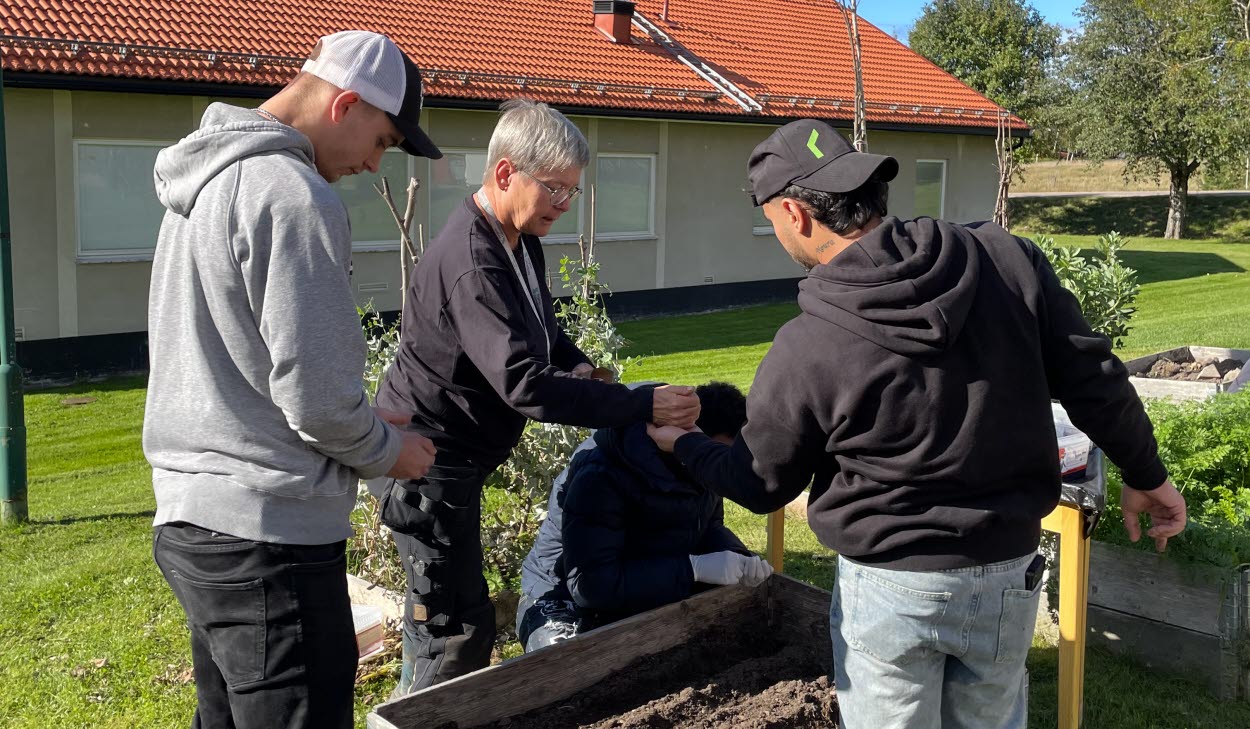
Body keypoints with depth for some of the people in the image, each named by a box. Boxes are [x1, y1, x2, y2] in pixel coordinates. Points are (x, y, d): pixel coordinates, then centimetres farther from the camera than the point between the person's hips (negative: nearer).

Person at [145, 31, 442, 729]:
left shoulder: (204, 181, 14)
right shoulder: (295, 195, -17)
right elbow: (313, 393, -21)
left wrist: (362, 420, 17)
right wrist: (387, 448, -1)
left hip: (189, 518, 10)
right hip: (267, 534, -10)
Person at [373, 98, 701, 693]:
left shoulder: (519, 239, 5)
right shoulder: (470, 264, -28)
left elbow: (538, 321, 22)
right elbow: (524, 385, -35)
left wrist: (577, 364, 0)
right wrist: (644, 405, -35)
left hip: (459, 457, 10)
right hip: (427, 460, -10)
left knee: (439, 611, 22)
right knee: (457, 626, -6)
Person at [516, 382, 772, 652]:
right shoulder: (600, 476, -31)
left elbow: (709, 527, 9)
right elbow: (589, 583, -35)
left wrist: (738, 558, -15)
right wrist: (693, 568, -36)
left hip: (659, 596, 7)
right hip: (572, 603, -7)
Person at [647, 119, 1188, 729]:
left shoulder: (803, 351, -19)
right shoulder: (1007, 259, -11)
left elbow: (761, 484, -3)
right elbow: (1094, 380, -4)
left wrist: (681, 444, 16)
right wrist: (1145, 474, 14)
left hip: (889, 589, -4)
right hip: (1009, 576, 4)